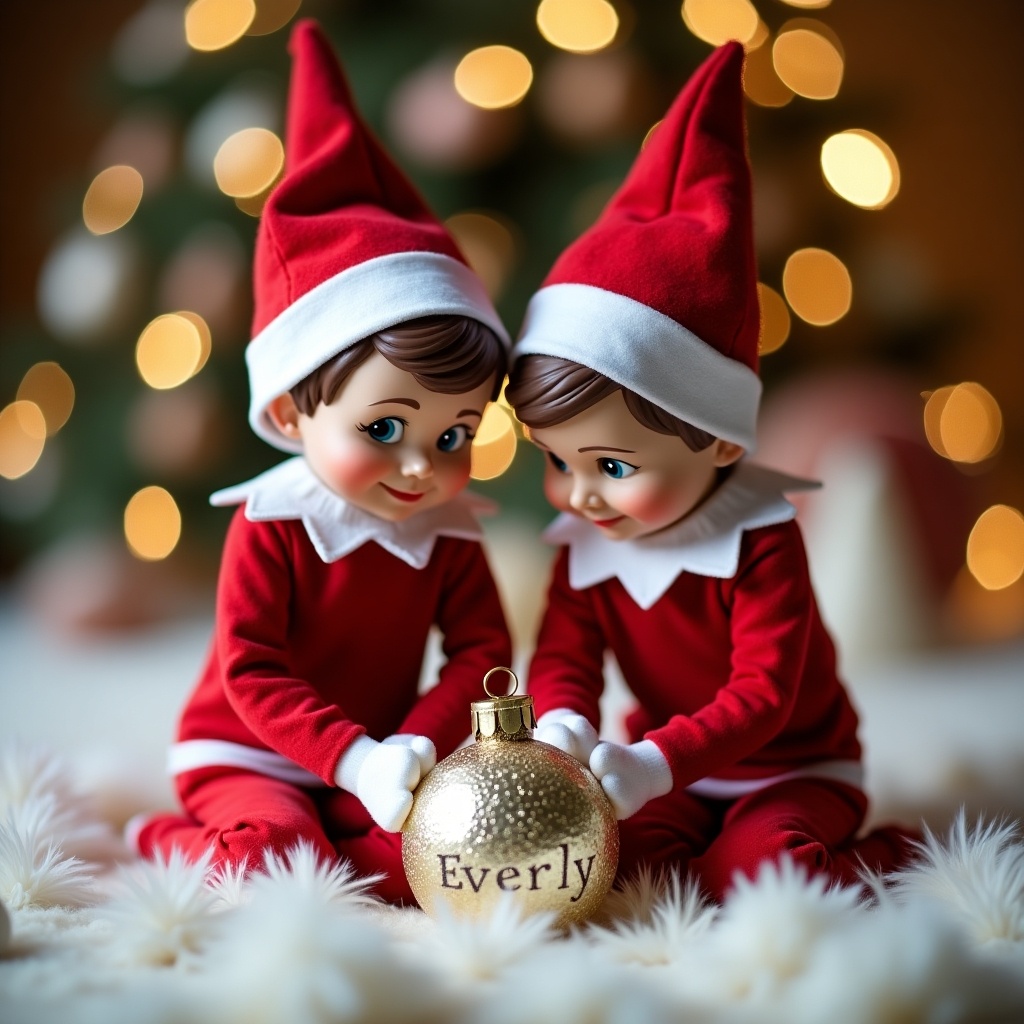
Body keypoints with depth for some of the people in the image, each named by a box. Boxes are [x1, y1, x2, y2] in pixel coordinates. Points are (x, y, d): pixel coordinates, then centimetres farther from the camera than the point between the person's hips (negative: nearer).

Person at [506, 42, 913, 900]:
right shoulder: (584, 546, -6)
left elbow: (763, 692, -26)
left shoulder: (761, 543, -22)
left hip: (792, 767, -4)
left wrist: (656, 762, -40)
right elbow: (564, 654, -7)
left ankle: (889, 860, -4)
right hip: (675, 776, 4)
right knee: (622, 856, -23)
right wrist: (562, 724, -33)